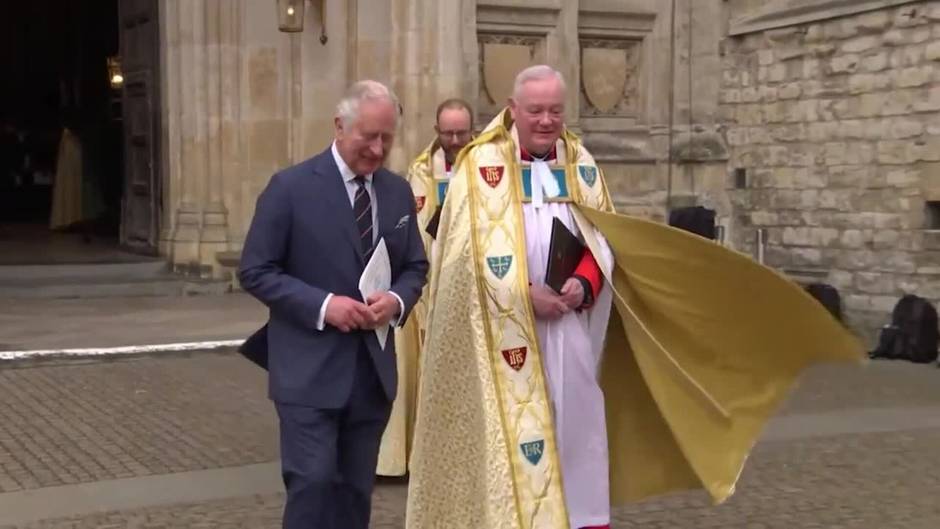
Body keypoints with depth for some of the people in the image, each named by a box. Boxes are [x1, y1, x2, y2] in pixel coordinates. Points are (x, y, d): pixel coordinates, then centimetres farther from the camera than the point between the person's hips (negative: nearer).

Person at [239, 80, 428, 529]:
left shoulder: (398, 192, 8)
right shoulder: (291, 187, -8)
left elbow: (415, 267, 15)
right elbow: (255, 271, -8)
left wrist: (397, 301, -9)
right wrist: (322, 305, -20)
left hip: (372, 369, 5)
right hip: (310, 370, -5)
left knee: (356, 489, 12)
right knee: (313, 482, -8)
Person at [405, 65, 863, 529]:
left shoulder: (581, 163, 11)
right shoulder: (482, 163, -3)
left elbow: (605, 237, 9)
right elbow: (473, 246, -9)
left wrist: (583, 283, -11)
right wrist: (527, 294, -17)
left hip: (570, 328, 4)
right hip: (504, 327, -4)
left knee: (576, 421, 6)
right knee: (510, 427, -3)